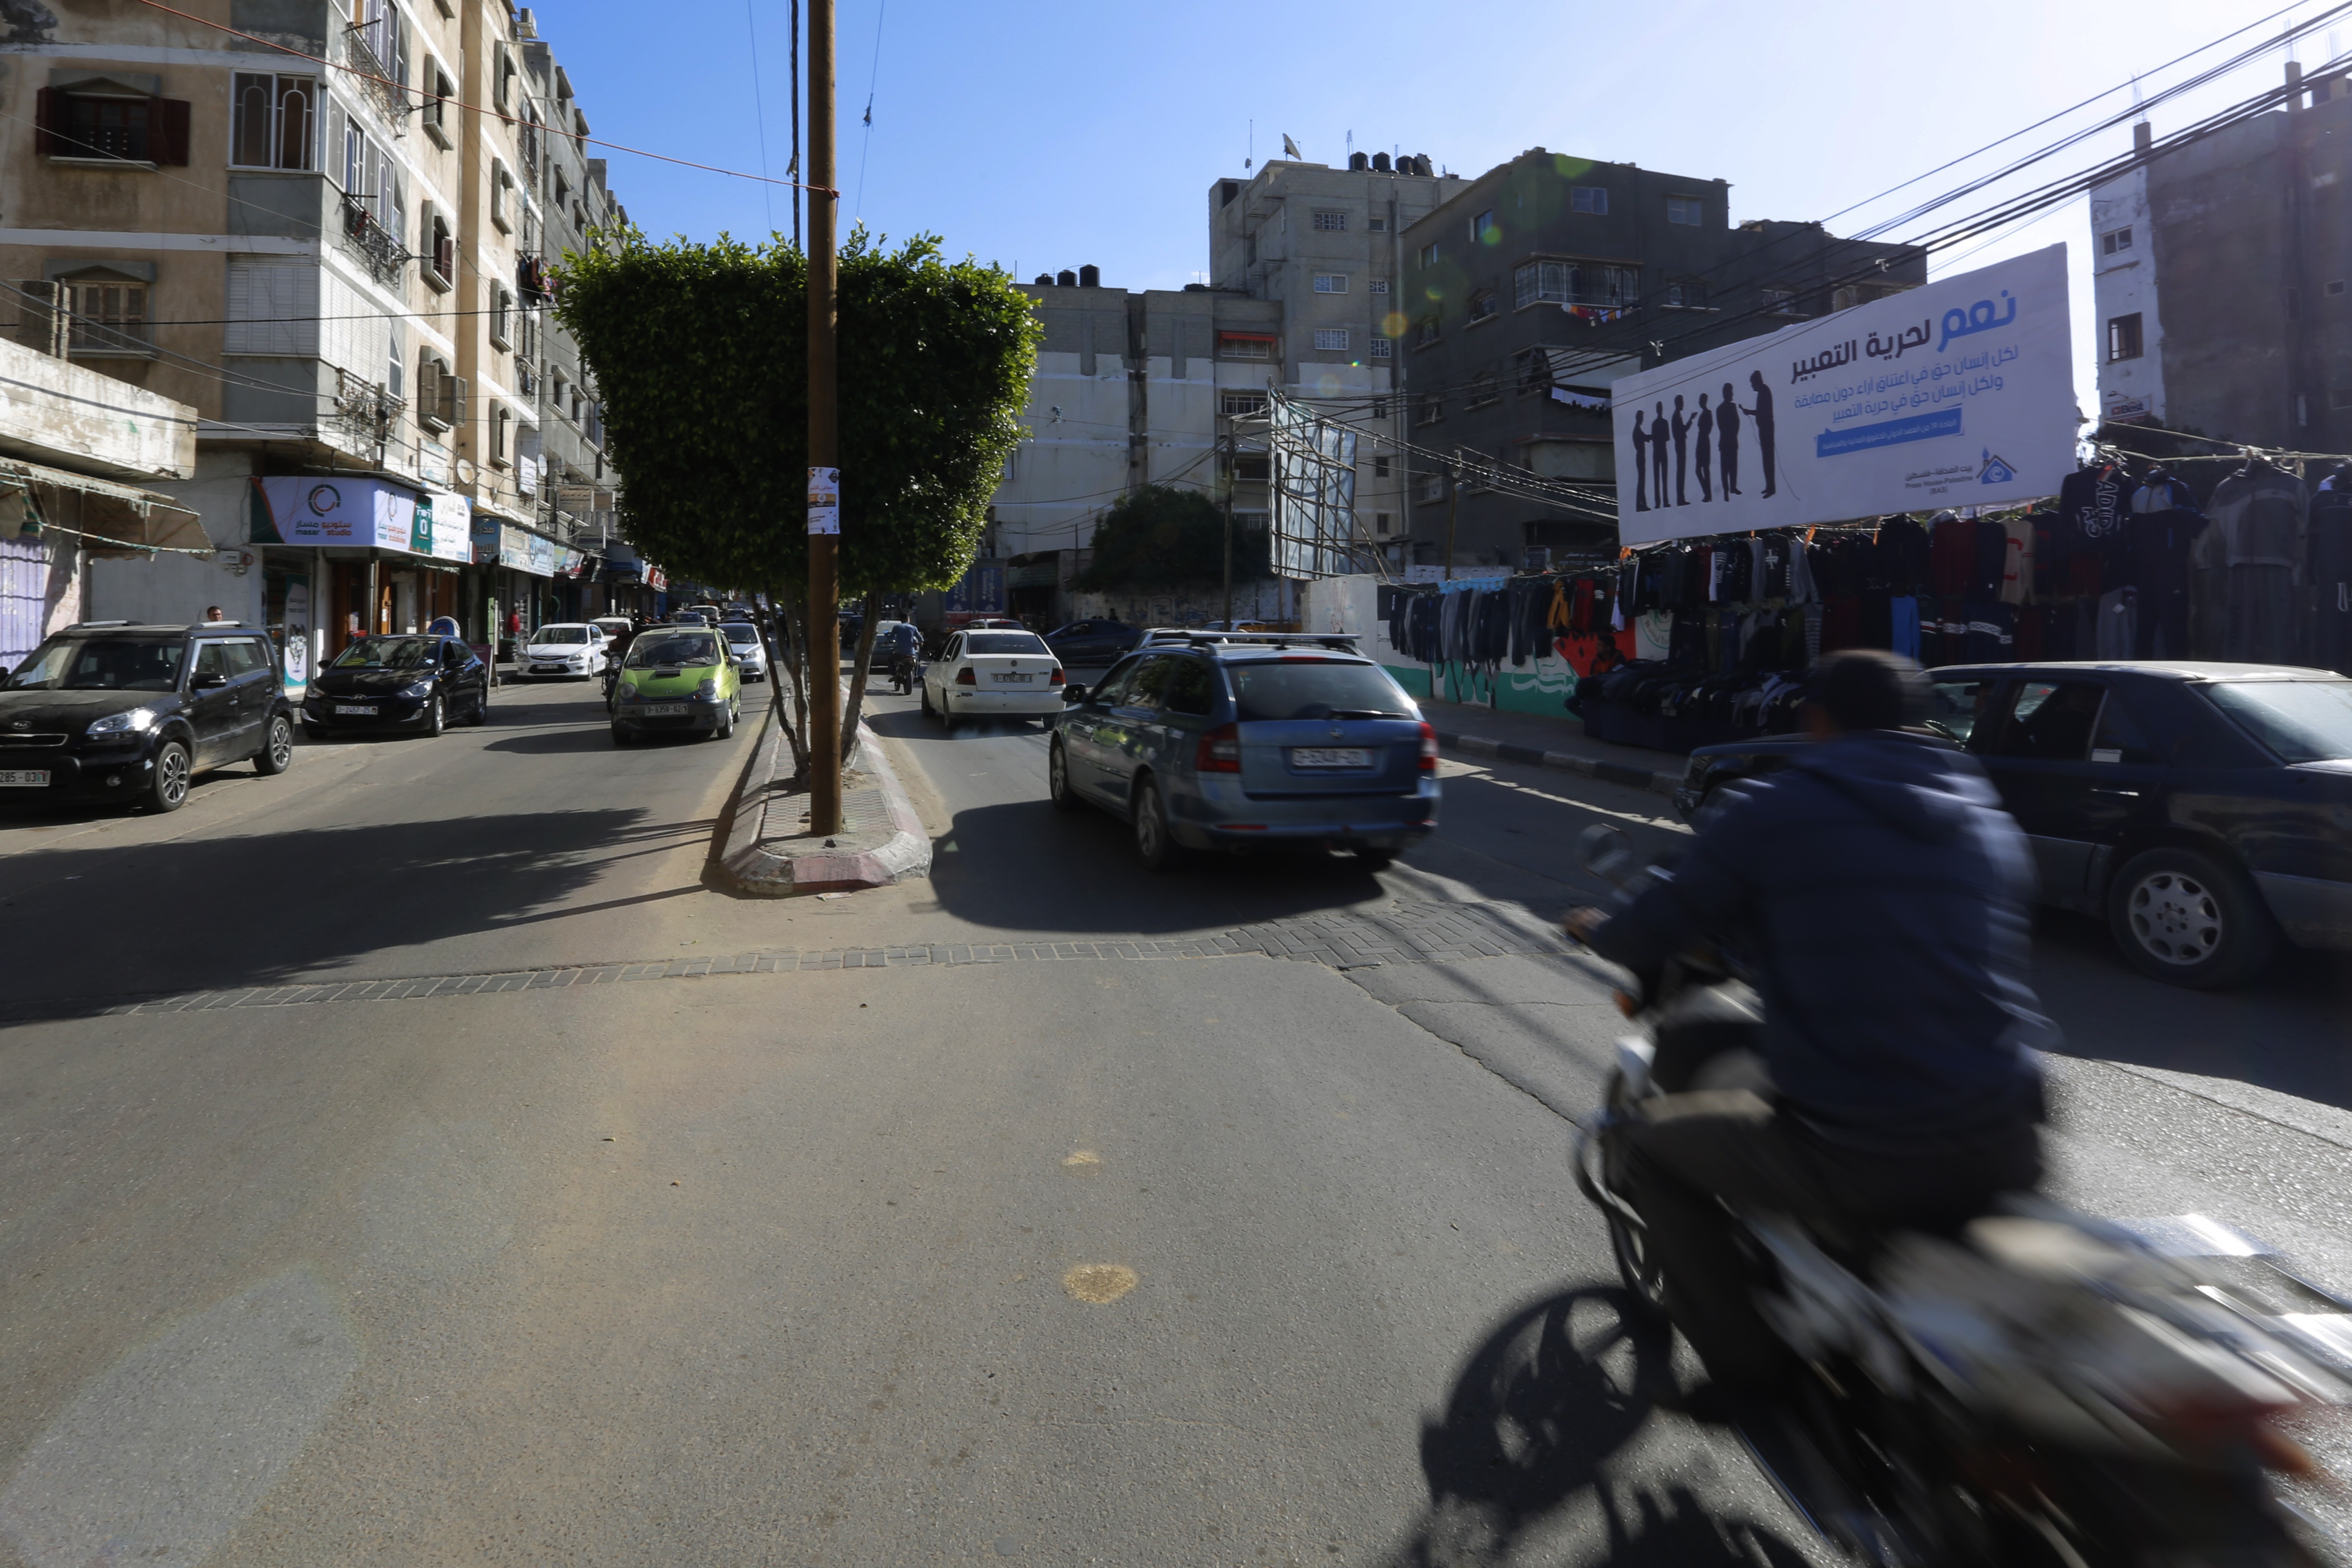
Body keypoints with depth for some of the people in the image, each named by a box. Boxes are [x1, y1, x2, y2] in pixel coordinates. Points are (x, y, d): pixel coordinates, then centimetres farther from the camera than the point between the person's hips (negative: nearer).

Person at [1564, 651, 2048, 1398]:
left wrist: (1597, 929, 25)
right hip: (2006, 1153, 6)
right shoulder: (1991, 820, 11)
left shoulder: (1773, 812, -4)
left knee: (1654, 1140, 17)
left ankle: (1744, 1360, 20)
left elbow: (1644, 942, 1)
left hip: (1855, 1161, -5)